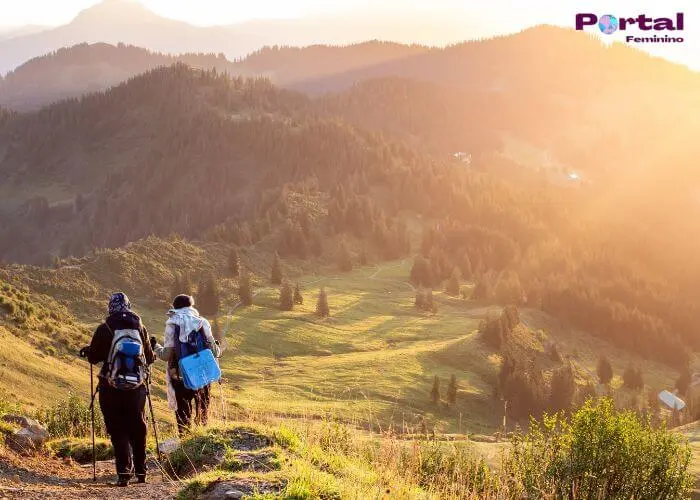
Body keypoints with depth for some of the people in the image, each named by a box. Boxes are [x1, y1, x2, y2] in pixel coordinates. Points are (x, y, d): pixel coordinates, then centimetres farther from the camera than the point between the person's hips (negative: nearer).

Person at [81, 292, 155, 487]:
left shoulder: (104, 329, -8)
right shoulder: (140, 328, 1)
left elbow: (94, 357, 0)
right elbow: (149, 358, 9)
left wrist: (87, 350, 22)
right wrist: (154, 352, 32)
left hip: (111, 389, -2)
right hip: (137, 387, 3)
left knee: (117, 430, 3)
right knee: (138, 429, 16)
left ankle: (124, 472, -8)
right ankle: (140, 471, 25)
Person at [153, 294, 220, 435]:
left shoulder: (172, 324, -6)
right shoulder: (202, 322, -2)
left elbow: (167, 355, -10)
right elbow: (214, 351, -3)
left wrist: (155, 347, 10)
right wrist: (218, 349, 20)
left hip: (180, 376, -2)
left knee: (183, 412, 9)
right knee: (202, 408, 19)